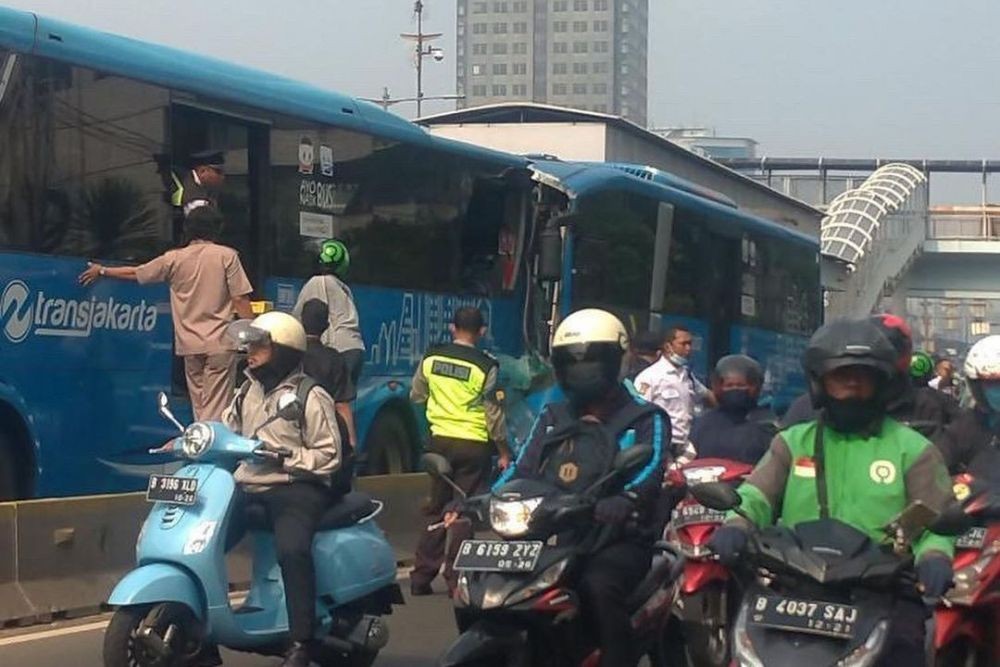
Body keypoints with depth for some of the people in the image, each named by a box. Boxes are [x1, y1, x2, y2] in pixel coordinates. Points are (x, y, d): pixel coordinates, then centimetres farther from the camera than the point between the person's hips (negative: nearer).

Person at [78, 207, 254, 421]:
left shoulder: (174, 259, 7)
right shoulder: (227, 256, -2)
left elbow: (135, 273, 16)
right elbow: (240, 300, -6)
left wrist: (102, 271, 32)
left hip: (190, 344, 3)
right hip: (220, 342, -3)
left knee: (199, 409, 11)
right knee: (216, 410, -7)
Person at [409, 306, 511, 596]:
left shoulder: (431, 358, -1)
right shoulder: (485, 366, -12)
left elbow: (416, 396, 12)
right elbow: (494, 414, -8)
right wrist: (504, 451, 3)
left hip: (440, 440, 4)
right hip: (473, 444, -4)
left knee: (437, 510, 14)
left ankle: (421, 577, 13)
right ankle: (455, 579, 3)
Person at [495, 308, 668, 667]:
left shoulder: (644, 419, 7)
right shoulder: (552, 418, 23)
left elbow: (650, 469, -12)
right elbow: (522, 468, 14)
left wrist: (622, 500, -36)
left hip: (618, 539, -5)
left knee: (598, 584, -37)